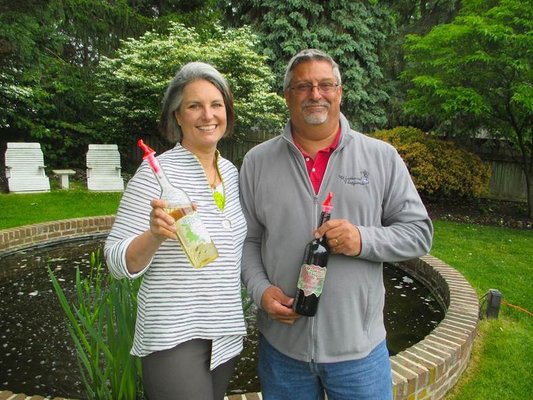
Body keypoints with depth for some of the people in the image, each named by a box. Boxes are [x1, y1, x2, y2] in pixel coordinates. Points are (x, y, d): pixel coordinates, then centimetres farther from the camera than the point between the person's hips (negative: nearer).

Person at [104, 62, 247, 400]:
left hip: (226, 334, 6)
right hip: (175, 337, -6)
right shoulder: (156, 172, -14)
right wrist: (155, 235, -31)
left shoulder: (231, 172, 4)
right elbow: (118, 262, -14)